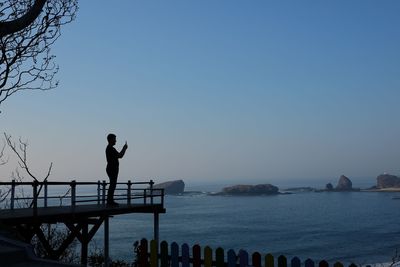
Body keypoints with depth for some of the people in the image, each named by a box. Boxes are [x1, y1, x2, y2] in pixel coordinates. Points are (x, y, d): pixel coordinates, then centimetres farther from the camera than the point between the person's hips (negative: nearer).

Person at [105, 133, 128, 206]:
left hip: (112, 169, 11)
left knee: (112, 185, 12)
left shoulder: (109, 148, 18)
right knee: (112, 185, -9)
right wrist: (124, 148, -6)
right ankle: (110, 201, -7)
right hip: (112, 169, -11)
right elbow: (120, 156, -20)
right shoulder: (110, 148, -16)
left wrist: (124, 148, 19)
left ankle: (110, 201, 15)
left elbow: (119, 155, 23)